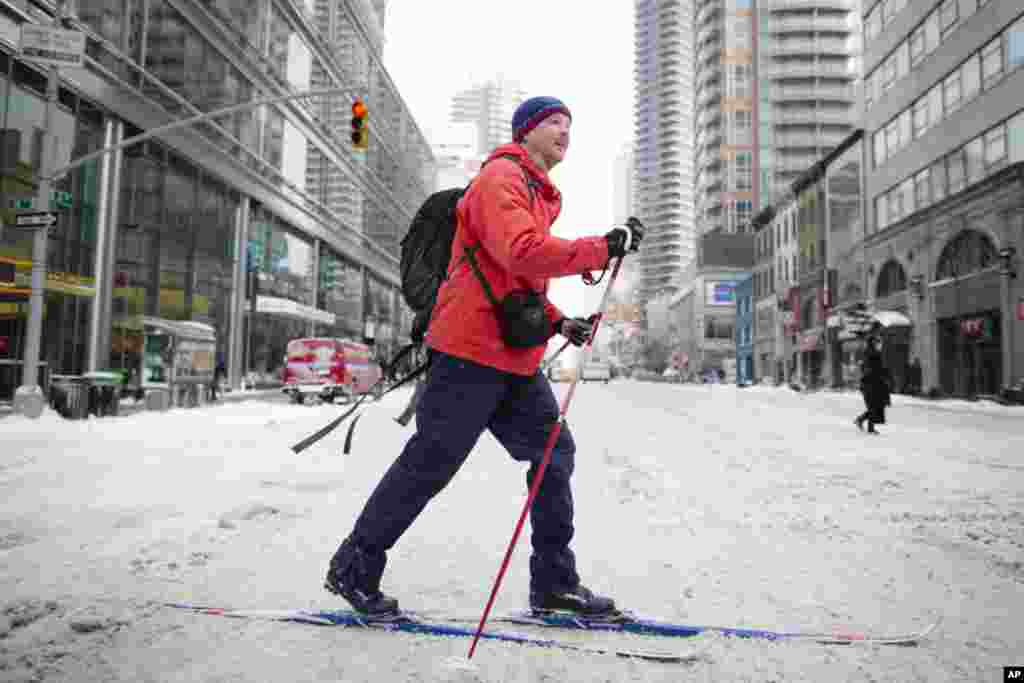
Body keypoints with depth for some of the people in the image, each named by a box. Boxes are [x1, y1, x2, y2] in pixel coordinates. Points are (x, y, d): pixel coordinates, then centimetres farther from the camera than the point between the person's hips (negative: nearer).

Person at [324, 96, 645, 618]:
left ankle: (554, 582, 16)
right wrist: (602, 248, -19)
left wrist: (557, 321, 13)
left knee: (555, 453, 7)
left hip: (516, 358, 10)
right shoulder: (501, 177, -6)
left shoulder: (540, 196, 24)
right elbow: (521, 254, -24)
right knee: (430, 462, -5)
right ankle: (354, 568, 12)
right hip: (472, 350, -10)